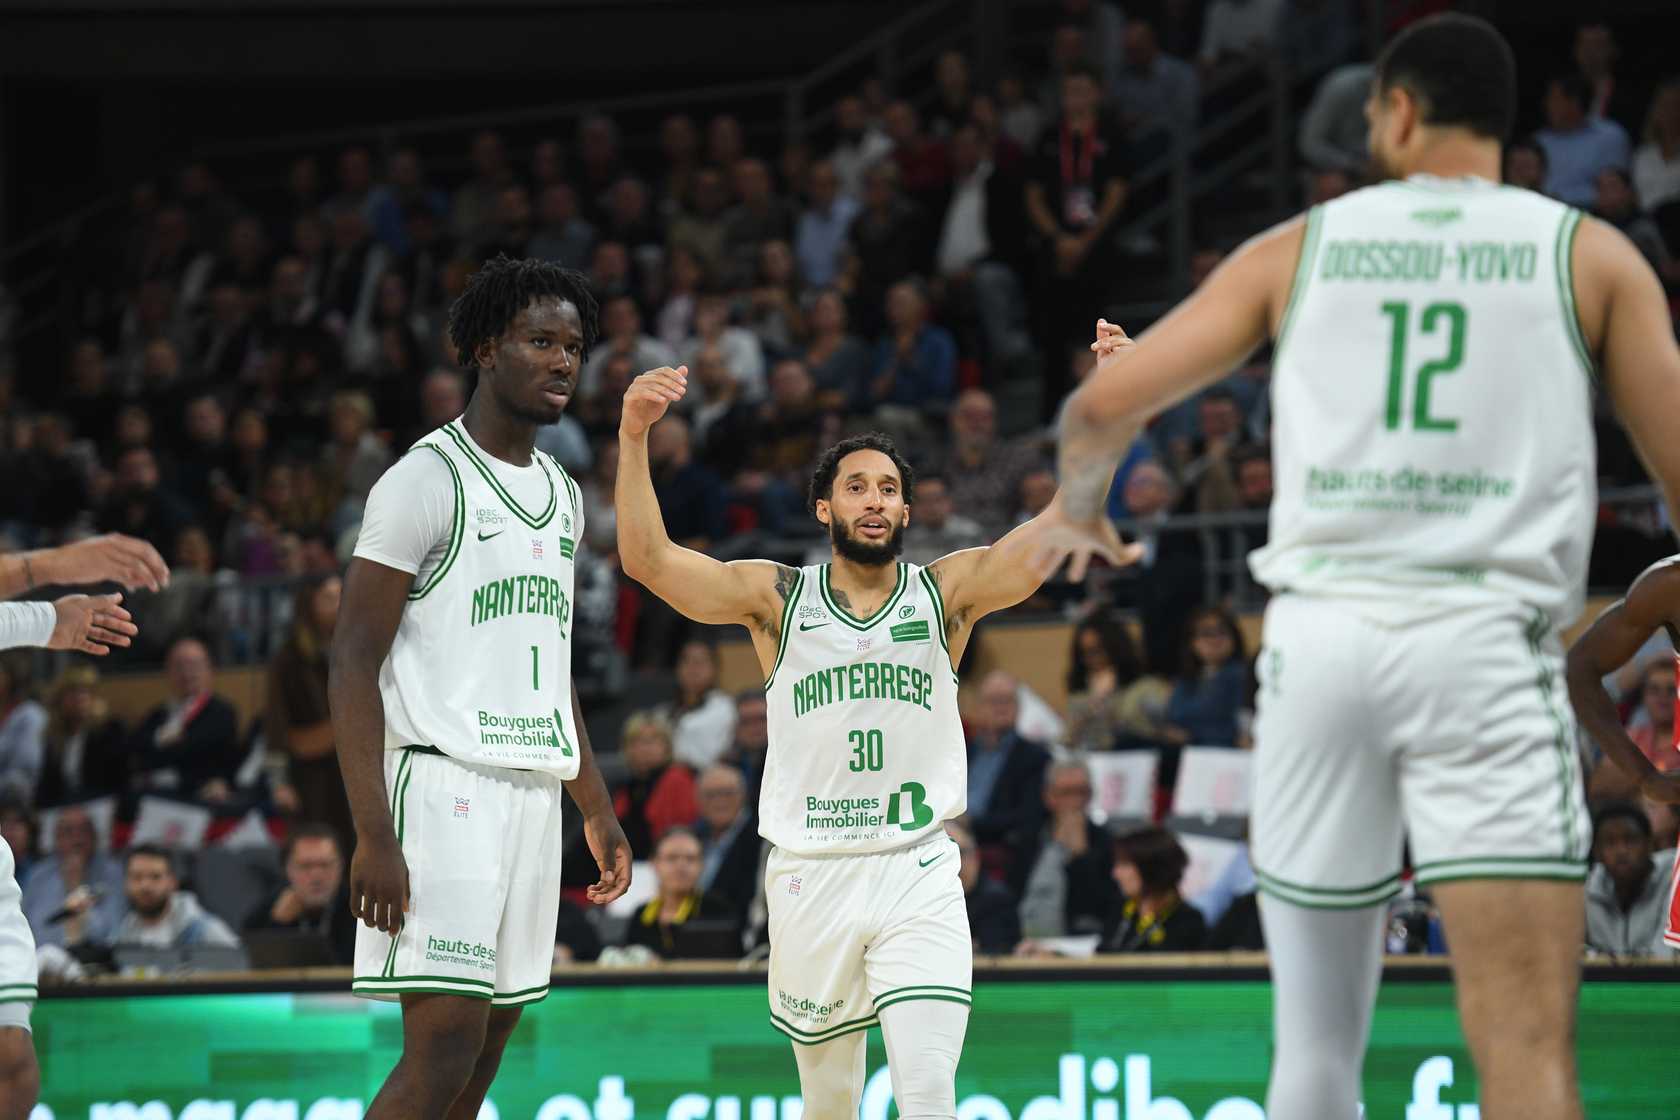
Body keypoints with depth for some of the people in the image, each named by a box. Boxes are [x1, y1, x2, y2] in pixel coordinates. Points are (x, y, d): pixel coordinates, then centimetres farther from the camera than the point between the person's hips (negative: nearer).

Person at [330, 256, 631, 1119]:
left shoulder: (560, 495, 17)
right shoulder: (426, 481, -8)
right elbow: (353, 666, -12)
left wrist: (597, 812, 22)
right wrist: (373, 835, -20)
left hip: (533, 791, 8)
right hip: (444, 783, -8)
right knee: (444, 1046, -16)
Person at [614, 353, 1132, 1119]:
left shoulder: (947, 592, 3)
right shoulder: (776, 598, 3)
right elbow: (647, 559, -8)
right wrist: (633, 437, -21)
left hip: (918, 874, -1)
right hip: (810, 875, 1)